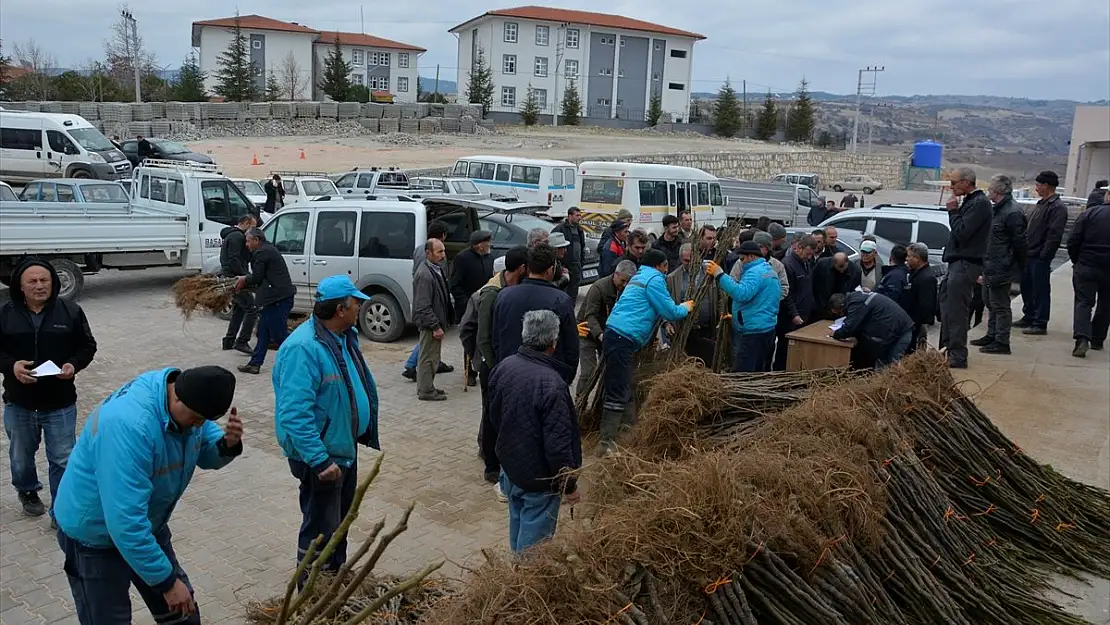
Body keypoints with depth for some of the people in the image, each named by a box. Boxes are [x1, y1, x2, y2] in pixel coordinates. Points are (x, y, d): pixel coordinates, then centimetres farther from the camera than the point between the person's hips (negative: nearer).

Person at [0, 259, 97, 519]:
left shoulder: (70, 311, -4)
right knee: (21, 457, 20)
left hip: (60, 403, -1)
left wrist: (74, 364, -17)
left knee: (63, 459, 3)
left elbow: (88, 346, 3)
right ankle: (28, 492, 47)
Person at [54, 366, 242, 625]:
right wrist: (166, 581, -31)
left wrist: (228, 444, -22)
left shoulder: (188, 403, -14)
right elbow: (126, 523, -39)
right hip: (95, 534, -7)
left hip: (146, 524, 7)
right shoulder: (129, 424, -40)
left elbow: (205, 453, 3)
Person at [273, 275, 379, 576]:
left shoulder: (345, 336, 3)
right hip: (321, 456, -9)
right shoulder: (303, 348, -27)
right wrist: (320, 460, -31)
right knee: (321, 530, 4)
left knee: (341, 519, 25)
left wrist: (368, 434, 19)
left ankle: (337, 572, 45)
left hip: (346, 448, 10)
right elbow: (295, 414, -31)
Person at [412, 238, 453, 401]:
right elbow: (423, 306, -24)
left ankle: (427, 387, 30)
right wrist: (435, 326, -22)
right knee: (428, 357, 0)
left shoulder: (437, 270, 10)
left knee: (432, 356, 19)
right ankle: (426, 390, 10)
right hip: (429, 324, -10)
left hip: (436, 321, 10)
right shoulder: (424, 274, -22)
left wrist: (441, 323, 18)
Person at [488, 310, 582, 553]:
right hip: (539, 477, -8)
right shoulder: (551, 383, -30)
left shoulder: (503, 367, -6)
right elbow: (558, 444, -27)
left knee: (518, 523, 25)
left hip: (509, 465, 8)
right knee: (534, 535, 8)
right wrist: (569, 484, -14)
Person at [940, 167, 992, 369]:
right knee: (948, 309, 15)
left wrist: (953, 210, -10)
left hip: (965, 264, -10)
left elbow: (961, 232, -19)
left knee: (956, 311, -9)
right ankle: (947, 350, 24)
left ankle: (957, 356, -5)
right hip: (958, 262, 10)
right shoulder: (970, 201, 17)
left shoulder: (979, 203, -13)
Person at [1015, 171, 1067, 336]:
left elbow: (1054, 235, -19)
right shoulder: (1041, 203, 17)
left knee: (1040, 290, -3)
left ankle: (1040, 324, 2)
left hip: (1040, 257, -9)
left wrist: (1043, 255, -20)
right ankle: (1029, 317, 27)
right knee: (1026, 287, 15)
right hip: (1029, 254, 9)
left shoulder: (1057, 207, -13)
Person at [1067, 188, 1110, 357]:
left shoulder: (1088, 213, -6)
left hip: (1086, 267, -2)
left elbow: (1073, 241, -8)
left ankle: (1082, 338, -19)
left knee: (1083, 302, 0)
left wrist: (1077, 261, 6)